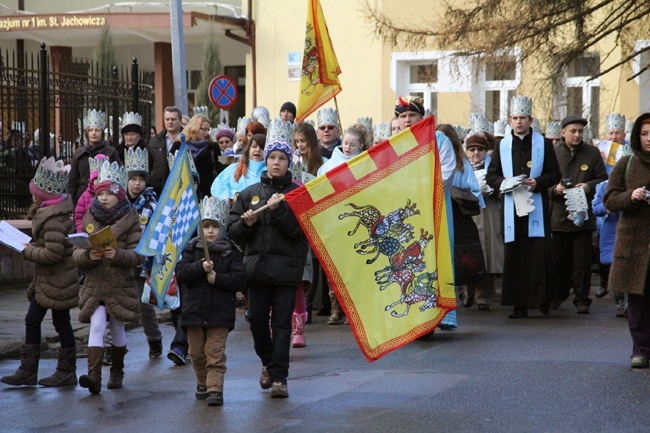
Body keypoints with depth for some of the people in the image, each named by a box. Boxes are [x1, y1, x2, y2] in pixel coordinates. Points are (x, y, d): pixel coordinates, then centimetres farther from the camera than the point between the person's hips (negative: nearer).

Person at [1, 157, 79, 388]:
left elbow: (53, 254, -28)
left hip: (57, 281, -10)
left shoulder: (54, 219, -24)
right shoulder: (45, 212, 7)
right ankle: (28, 371, 18)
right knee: (32, 320, 12)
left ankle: (66, 372, 15)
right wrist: (32, 248, 3)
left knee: (61, 324, 3)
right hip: (45, 280, 10)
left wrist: (28, 251, -15)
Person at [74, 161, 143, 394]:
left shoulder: (130, 219, -3)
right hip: (94, 285, 1)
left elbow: (138, 254, -10)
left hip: (120, 286, -1)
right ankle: (94, 376, -21)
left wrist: (118, 255, -27)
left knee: (117, 328, 12)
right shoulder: (90, 218, 6)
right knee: (96, 326, -12)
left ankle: (117, 373, 31)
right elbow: (76, 253, 3)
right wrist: (88, 255, -19)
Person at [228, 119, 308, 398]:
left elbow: (300, 230, -8)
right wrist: (246, 224, -8)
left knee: (282, 323, -4)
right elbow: (232, 230, 12)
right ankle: (268, 362, 30)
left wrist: (279, 210, -16)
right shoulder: (250, 193, 12)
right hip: (256, 266, 3)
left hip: (286, 268, -3)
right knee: (257, 318, 6)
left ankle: (279, 376, -2)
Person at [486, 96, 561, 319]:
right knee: (513, 256, -1)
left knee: (539, 255, -5)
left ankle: (543, 299, 4)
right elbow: (491, 175, 12)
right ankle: (519, 304, 2)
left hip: (537, 208, -2)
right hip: (511, 208, 2)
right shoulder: (502, 146, 12)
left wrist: (538, 182, -13)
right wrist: (503, 183, -9)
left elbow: (555, 174, 5)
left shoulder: (543, 144, 6)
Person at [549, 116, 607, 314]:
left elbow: (603, 179, 7)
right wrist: (554, 189, -13)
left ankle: (582, 299, 4)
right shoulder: (552, 153, 4)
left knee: (582, 260, -2)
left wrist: (589, 186, -12)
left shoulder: (592, 153, 6)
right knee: (559, 259, 7)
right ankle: (559, 295, 24)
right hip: (558, 215, 0)